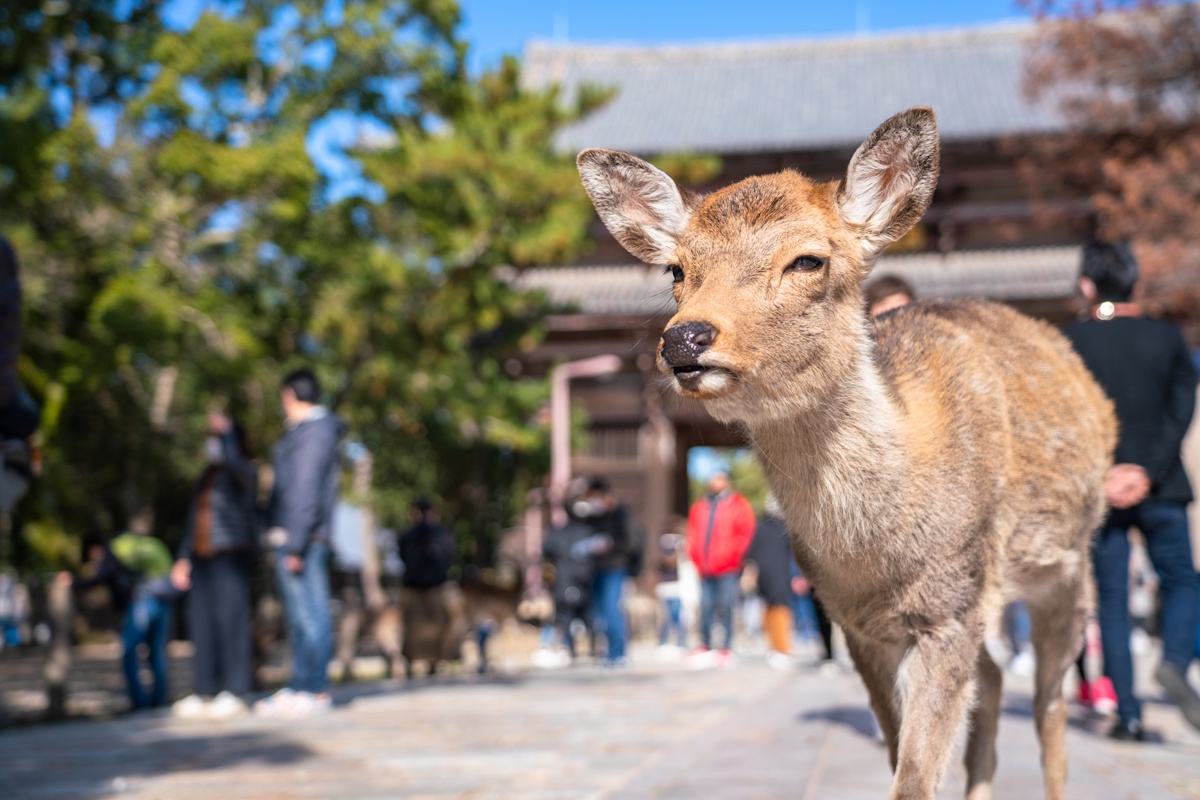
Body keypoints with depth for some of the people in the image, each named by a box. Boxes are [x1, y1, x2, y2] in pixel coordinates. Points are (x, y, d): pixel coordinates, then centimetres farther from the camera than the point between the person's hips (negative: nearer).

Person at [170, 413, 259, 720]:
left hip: (231, 555, -8)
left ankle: (234, 694, -9)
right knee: (201, 624, 6)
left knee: (231, 622, -10)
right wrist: (184, 557, 22)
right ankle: (204, 692, 10)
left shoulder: (244, 473, -2)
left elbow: (233, 459, -28)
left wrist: (227, 431, -15)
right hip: (202, 557, 8)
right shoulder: (208, 476, 22)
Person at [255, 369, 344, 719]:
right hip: (292, 538, 11)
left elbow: (305, 492, -19)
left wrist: (296, 545, -22)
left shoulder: (313, 434, -13)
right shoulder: (304, 431, 19)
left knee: (309, 614, -7)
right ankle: (299, 687, 19)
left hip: (300, 537, -11)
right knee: (299, 617, 13)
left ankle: (315, 691, -4)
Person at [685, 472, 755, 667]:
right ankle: (704, 645, 9)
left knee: (725, 608, -5)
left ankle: (725, 648, 1)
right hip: (705, 570, 4)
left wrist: (730, 556, -9)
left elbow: (745, 534, -3)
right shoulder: (699, 507, 14)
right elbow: (693, 535, 18)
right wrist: (696, 558, 6)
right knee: (705, 607, 2)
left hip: (727, 569, -4)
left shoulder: (737, 505, 2)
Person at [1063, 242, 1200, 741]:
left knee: (1112, 600, 6)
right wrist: (1147, 472, -11)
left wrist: (1101, 474, -8)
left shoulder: (1070, 343, -1)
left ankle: (1127, 713, 4)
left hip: (1098, 492, 0)